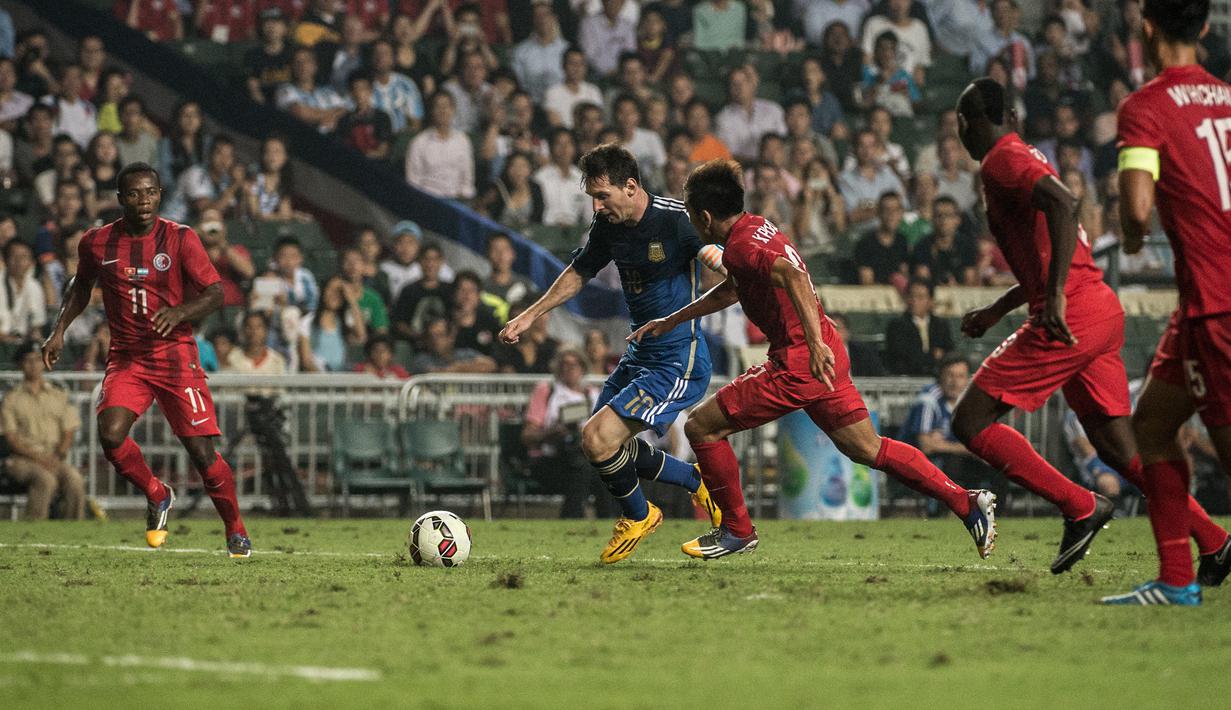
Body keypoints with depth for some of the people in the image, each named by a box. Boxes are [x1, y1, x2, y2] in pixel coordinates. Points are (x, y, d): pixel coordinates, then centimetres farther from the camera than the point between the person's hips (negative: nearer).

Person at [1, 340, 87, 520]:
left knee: (75, 479, -31)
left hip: (55, 458, 3)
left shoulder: (60, 396, 18)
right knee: (46, 479, -36)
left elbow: (68, 434, 11)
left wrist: (57, 457, -10)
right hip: (23, 459, -2)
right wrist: (40, 458, -15)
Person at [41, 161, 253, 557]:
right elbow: (83, 285, 22)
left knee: (201, 452, -7)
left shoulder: (181, 239, -6)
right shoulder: (97, 243, 2)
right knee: (110, 435, -21)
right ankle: (157, 497, 7)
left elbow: (215, 294, -8)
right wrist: (60, 329, 11)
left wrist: (179, 312, -26)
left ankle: (236, 532, 13)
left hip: (175, 356, -2)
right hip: (125, 358, 2)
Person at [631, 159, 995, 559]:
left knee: (702, 427, 0)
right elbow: (730, 290, 31)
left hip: (799, 363, -10)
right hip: (826, 354, 10)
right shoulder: (758, 227, 15)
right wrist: (671, 321, 35)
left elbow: (791, 274, -35)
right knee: (866, 448, 16)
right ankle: (968, 505, 12)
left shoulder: (740, 247, -16)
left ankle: (737, 530, 11)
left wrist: (815, 343, -41)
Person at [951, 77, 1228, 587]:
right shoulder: (1025, 159, 24)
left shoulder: (1002, 161, -6)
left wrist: (1055, 295, -30)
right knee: (1117, 448, 10)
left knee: (971, 421, -6)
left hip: (1069, 316, -10)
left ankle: (1080, 507, -10)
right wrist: (995, 312, 37)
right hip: (1103, 312, 10)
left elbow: (1063, 202, -25)